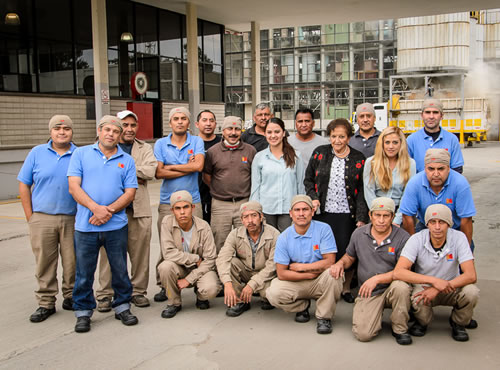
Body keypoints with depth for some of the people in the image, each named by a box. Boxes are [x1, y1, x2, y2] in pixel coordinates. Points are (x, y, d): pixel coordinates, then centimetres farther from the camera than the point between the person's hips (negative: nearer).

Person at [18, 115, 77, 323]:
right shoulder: (37, 153, 6)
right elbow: (24, 185, 7)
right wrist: (30, 216, 1)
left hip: (72, 219, 0)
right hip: (42, 219, 0)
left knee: (72, 262, 6)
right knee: (44, 263, 5)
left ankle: (71, 296, 24)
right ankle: (46, 303, 17)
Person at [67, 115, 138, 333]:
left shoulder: (127, 160, 9)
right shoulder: (81, 154, 5)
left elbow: (130, 193, 2)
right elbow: (74, 187, -4)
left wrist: (109, 210, -13)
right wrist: (96, 208, -17)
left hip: (116, 225, 1)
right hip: (85, 225, -1)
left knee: (120, 270, 9)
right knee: (84, 272, 7)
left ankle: (122, 307, 26)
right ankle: (83, 312, 22)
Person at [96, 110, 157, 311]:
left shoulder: (145, 148, 15)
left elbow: (150, 171, -4)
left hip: (139, 209, 2)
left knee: (140, 252, 5)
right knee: (109, 253, 0)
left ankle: (138, 291, 18)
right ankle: (105, 294, 10)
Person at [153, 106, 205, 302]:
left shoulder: (196, 142, 6)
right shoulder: (160, 144, 7)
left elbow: (198, 165, -11)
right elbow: (158, 172, -6)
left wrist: (170, 167, -6)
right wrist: (187, 168, -7)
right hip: (167, 203, 0)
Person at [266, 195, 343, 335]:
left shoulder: (323, 229, -10)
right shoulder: (284, 237, -5)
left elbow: (330, 262, -16)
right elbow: (281, 273, -9)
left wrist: (300, 267, -12)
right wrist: (310, 274, -16)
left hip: (321, 282, -2)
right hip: (296, 283, 2)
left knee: (332, 273, -34)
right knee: (273, 293, -25)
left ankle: (324, 317, -10)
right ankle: (303, 306, 10)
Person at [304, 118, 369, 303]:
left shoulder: (358, 159, 2)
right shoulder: (320, 153, 5)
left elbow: (362, 190, 1)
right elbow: (308, 179, 13)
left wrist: (361, 218, -6)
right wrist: (313, 198, -3)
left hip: (347, 214, -1)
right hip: (322, 212, 1)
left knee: (346, 252, -1)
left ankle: (346, 288, 20)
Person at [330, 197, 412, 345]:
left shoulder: (403, 237, -8)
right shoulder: (358, 234, 4)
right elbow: (350, 256, 19)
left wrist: (376, 279, -24)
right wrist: (340, 263, -5)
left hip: (391, 289, -1)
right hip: (368, 293, 1)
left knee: (401, 287, -38)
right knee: (363, 334, -20)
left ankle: (399, 329, -10)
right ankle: (376, 315, 18)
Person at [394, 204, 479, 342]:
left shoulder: (458, 238, -17)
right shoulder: (417, 239, -19)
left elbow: (471, 275, -23)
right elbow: (398, 272, -28)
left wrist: (437, 289, -33)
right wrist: (433, 280, -37)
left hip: (451, 289, 1)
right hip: (424, 287, -1)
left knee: (471, 292, -30)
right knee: (418, 298, -35)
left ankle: (458, 323, 3)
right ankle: (422, 322, 3)